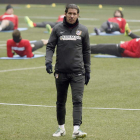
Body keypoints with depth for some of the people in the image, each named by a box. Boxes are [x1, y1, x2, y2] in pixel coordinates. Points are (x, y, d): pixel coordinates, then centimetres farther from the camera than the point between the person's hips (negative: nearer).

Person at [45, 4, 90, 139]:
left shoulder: (83, 30, 5)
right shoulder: (57, 29, 2)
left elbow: (86, 51, 12)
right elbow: (50, 46, 4)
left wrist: (87, 70, 11)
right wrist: (48, 61, -13)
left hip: (77, 72, -1)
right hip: (61, 71, 1)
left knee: (77, 100, -12)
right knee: (61, 101, 11)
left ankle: (76, 129, -18)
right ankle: (61, 128, 25)